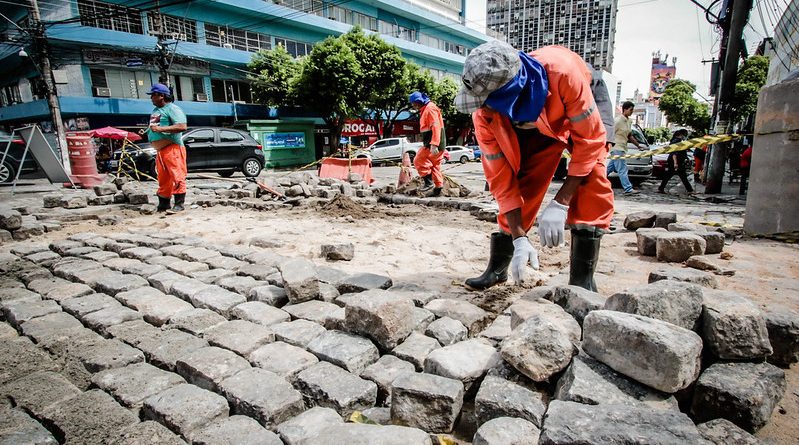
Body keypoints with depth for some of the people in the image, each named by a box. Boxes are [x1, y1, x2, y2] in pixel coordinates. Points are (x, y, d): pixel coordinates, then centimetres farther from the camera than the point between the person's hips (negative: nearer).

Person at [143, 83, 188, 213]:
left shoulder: (172, 109, -5)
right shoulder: (155, 111, 23)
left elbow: (182, 126, -20)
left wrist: (161, 129, -21)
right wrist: (147, 131, 18)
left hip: (173, 148, -9)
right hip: (160, 150, 10)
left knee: (177, 176, -11)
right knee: (163, 179, 12)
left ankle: (179, 204, -10)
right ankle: (163, 205, 19)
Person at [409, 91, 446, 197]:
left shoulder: (430, 108, -12)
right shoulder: (424, 110, 20)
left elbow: (436, 127, -23)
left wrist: (434, 144, -30)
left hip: (433, 144, -10)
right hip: (437, 144, 10)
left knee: (418, 161, -7)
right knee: (434, 166, 12)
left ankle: (429, 182, -5)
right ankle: (438, 188, 15)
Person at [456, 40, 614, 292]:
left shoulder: (562, 71, -43)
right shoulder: (484, 115, -32)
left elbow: (590, 139, -33)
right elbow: (500, 178, -24)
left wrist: (559, 204, -36)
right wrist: (519, 239, -27)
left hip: (579, 118, -2)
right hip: (531, 129, 2)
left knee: (592, 183, -24)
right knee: (521, 188, -5)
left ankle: (582, 280, -14)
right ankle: (497, 268, 15)